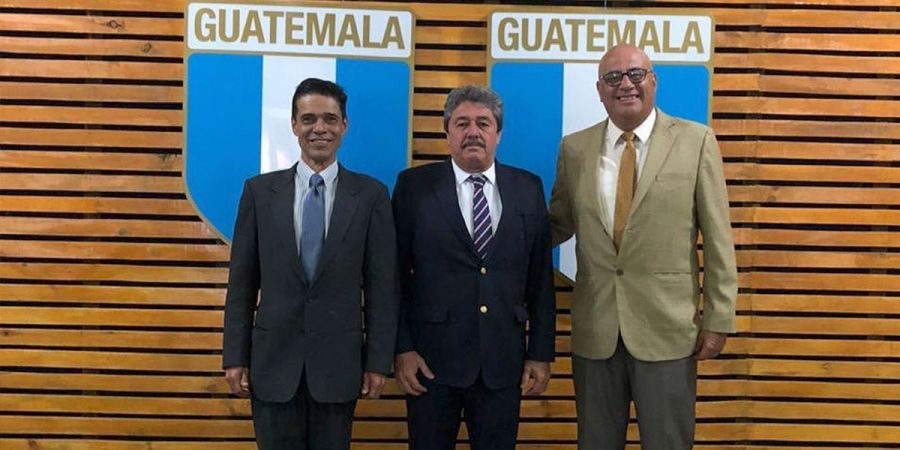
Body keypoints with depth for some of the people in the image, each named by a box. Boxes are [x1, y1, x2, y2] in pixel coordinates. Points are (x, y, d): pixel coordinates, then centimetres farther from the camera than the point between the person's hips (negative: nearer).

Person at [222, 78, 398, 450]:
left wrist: (378, 361, -3)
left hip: (339, 362, -1)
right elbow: (242, 282, 3)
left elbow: (382, 286, -1)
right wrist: (235, 356, 1)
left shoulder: (371, 195, -1)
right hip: (274, 360, 1)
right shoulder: (260, 190, 2)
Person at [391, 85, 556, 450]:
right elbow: (396, 275, -1)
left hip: (503, 360, 2)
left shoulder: (528, 188, 5)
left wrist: (541, 352, 4)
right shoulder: (414, 185, -1)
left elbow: (541, 279, 6)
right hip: (432, 357, -1)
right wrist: (401, 348, -6)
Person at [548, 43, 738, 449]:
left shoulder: (695, 142, -2)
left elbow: (717, 237, -3)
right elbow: (558, 225, 13)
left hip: (667, 328, -2)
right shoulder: (574, 148, 5)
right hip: (595, 329, 2)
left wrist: (718, 319, -5)